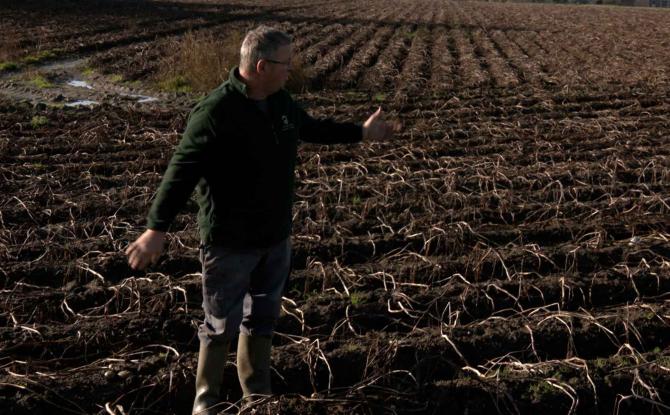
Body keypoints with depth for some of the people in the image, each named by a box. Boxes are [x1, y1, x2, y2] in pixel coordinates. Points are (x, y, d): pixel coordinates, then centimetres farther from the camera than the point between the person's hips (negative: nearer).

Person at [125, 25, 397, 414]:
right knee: (222, 325, 6)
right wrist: (157, 228, -34)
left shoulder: (280, 100, 2)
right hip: (230, 243, -7)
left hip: (275, 237, 7)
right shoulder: (216, 111, -23)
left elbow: (311, 128, 23)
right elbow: (182, 171, -28)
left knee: (263, 319, 20)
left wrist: (361, 132, 29)